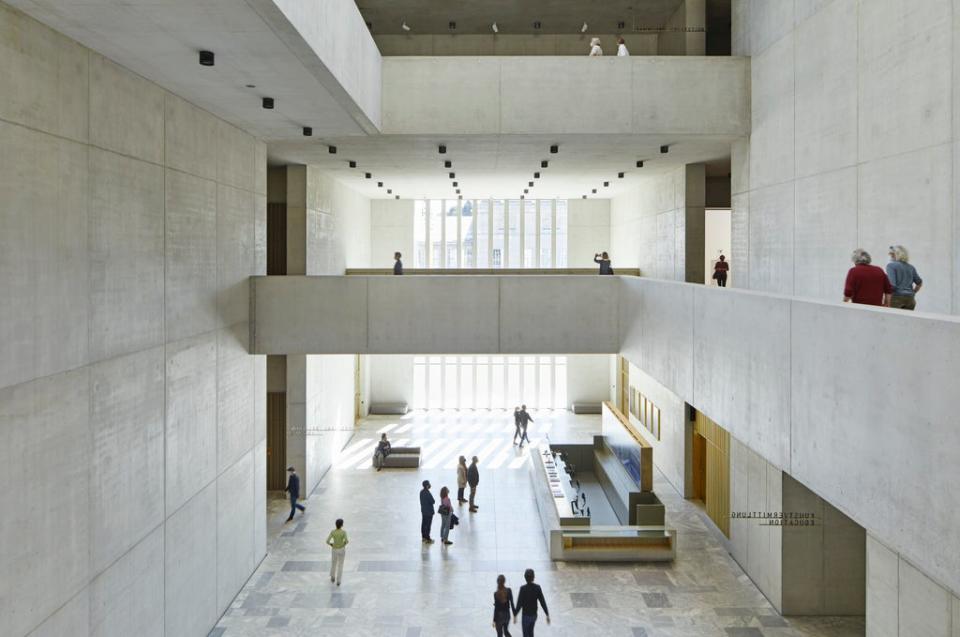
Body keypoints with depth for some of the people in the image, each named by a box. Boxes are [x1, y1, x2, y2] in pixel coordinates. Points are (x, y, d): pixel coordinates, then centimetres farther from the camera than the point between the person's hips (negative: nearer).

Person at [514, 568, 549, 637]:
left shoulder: (523, 588, -24)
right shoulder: (537, 587, -13)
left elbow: (519, 604, -21)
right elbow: (542, 602, -10)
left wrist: (515, 616, -10)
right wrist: (547, 615, -4)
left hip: (526, 615, -4)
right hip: (534, 615, 4)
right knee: (530, 632, 28)